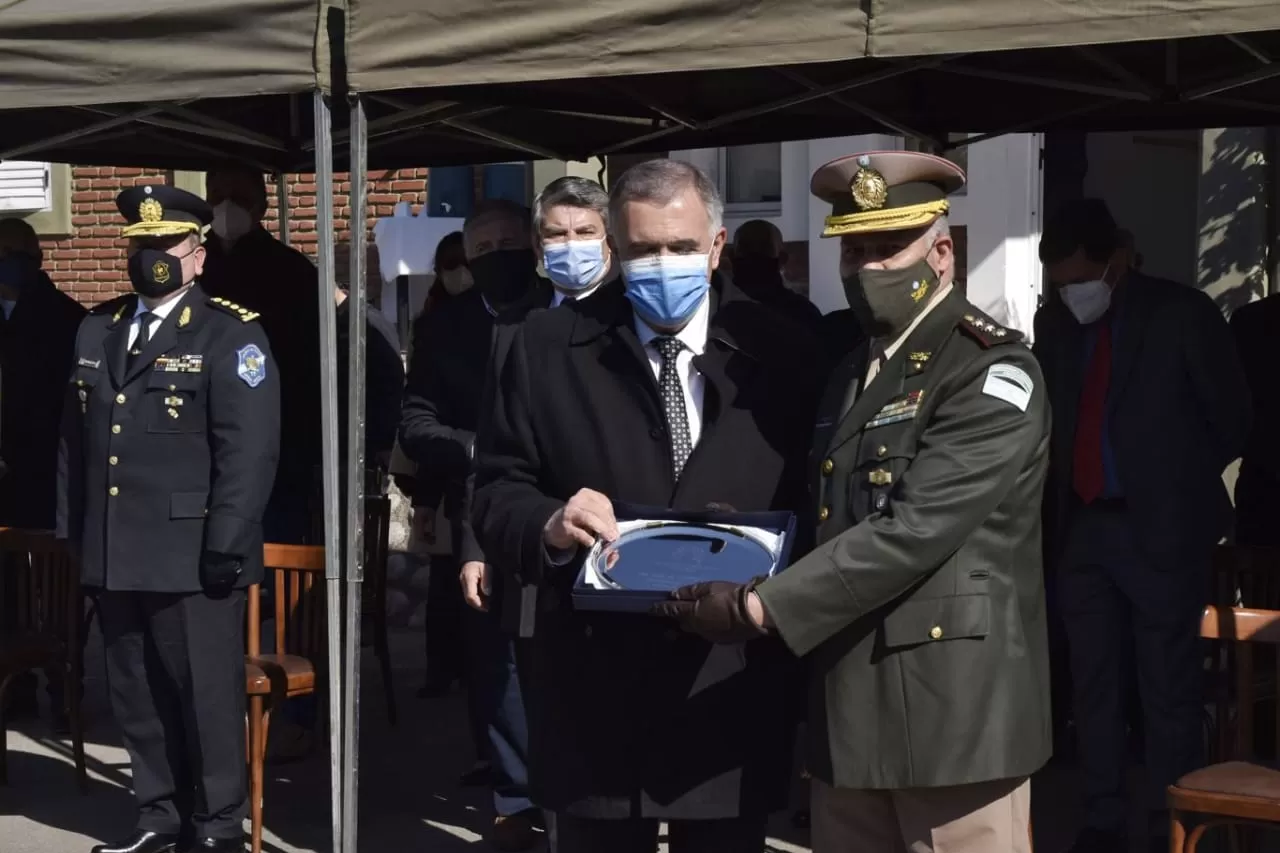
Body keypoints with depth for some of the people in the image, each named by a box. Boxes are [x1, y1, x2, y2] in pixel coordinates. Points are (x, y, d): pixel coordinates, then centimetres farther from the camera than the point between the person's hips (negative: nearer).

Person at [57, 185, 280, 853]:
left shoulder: (231, 334, -4)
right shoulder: (97, 330, 14)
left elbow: (250, 450, -11)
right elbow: (74, 437, 17)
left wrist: (225, 548, -16)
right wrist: (73, 530, 11)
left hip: (191, 556, -6)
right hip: (115, 553, 6)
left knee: (206, 694, 3)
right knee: (136, 692, 13)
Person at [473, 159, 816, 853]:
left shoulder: (775, 352, 4)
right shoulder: (548, 347, 3)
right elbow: (496, 493, 2)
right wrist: (548, 525, -19)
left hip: (731, 694, 1)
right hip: (594, 693, 0)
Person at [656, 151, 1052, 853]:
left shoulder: (992, 373, -9)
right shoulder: (852, 374, 18)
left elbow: (912, 531, -20)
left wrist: (759, 608, -20)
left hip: (955, 708, -7)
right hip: (849, 711, 8)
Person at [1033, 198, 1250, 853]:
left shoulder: (1182, 314, -6)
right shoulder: (1054, 323, 7)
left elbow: (1231, 417, 0)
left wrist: (1179, 486, 8)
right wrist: (1052, 511, 5)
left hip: (1160, 528, -5)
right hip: (1081, 528, 5)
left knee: (1168, 688, 1)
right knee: (1093, 684, 8)